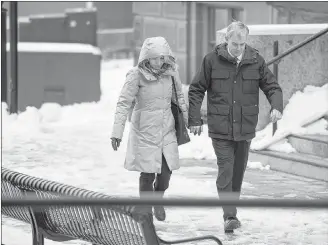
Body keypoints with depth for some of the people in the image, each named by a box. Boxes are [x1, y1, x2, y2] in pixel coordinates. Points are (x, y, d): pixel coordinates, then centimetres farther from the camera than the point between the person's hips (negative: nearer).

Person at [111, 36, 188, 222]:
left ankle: (158, 199, 32)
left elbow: (179, 98, 15)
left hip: (167, 129, 4)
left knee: (166, 171, 1)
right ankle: (146, 211, 17)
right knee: (148, 173, -2)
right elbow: (124, 103, -15)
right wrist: (117, 131, -20)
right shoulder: (137, 75, -13)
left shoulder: (171, 72, 0)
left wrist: (187, 120, 19)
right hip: (145, 130, -4)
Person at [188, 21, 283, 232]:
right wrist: (195, 119, -1)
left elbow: (272, 86, 5)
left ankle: (232, 207, 30)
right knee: (226, 171, -11)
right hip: (221, 129, -3)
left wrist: (277, 106, -15)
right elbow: (196, 90, 2)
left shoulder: (256, 61, 0)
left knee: (238, 171, 13)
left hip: (245, 128, 3)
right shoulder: (212, 60, -5)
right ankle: (230, 216, -13)